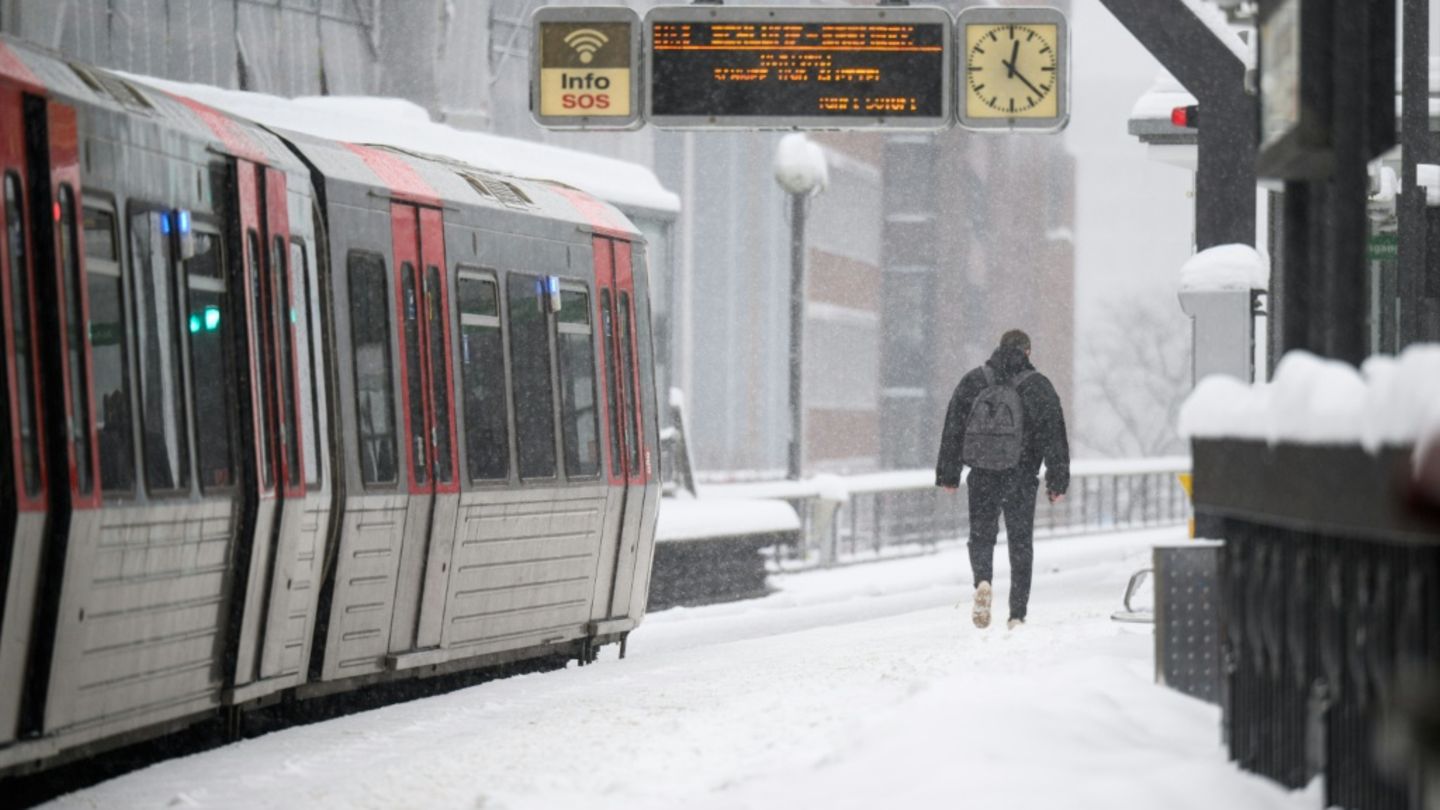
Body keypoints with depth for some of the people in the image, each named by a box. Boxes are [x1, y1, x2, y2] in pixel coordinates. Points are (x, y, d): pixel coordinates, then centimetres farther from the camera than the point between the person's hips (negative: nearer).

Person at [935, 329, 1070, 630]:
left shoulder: (973, 382, 6)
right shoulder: (1038, 386, 2)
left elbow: (953, 430, 5)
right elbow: (1054, 435, 0)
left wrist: (948, 475, 8)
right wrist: (1058, 481, 3)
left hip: (982, 477, 1)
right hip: (1021, 478, -1)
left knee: (981, 535, 12)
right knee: (1021, 543, 8)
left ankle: (982, 580, -19)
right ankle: (1017, 615, 5)